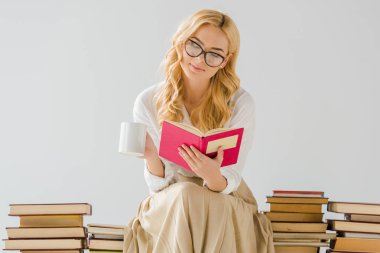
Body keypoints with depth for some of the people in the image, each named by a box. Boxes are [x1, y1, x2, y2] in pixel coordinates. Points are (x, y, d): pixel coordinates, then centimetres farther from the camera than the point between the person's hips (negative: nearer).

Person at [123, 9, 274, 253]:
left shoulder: (241, 103, -14)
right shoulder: (148, 102, -11)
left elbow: (227, 185, -15)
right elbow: (159, 185, -10)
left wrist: (213, 176, -39)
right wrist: (152, 159, -32)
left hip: (226, 206, 0)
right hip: (168, 208, 1)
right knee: (185, 195, -33)